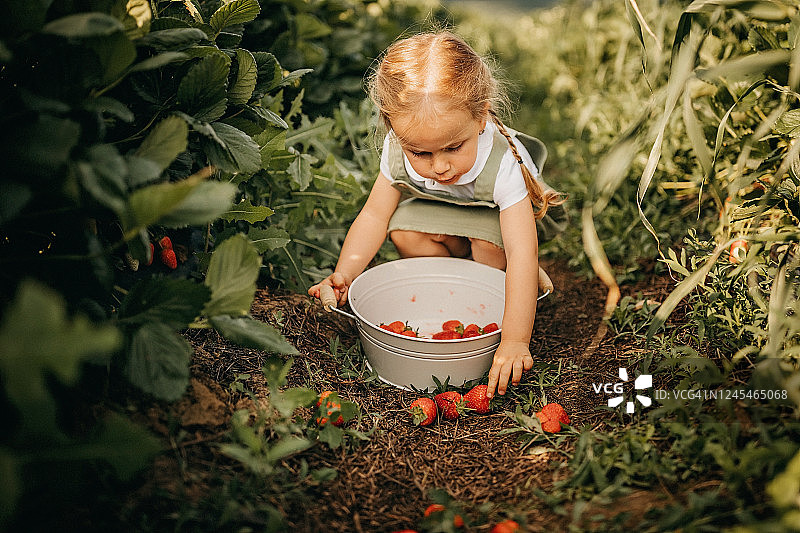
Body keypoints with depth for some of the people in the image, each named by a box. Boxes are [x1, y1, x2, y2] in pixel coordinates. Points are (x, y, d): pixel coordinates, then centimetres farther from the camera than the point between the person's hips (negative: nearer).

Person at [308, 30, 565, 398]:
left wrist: (514, 341, -51)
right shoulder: (399, 152, -31)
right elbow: (375, 216, -18)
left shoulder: (502, 164, -43)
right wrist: (344, 273, -33)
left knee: (490, 245, -34)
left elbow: (521, 254, -46)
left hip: (496, 215, -3)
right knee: (405, 233, -26)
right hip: (438, 208, 3)